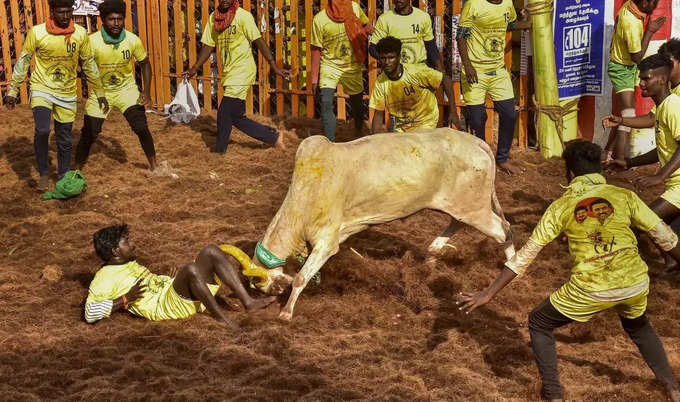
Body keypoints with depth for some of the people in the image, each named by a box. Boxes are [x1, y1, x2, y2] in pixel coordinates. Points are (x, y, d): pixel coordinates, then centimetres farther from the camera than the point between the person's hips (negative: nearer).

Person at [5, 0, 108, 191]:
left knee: (65, 140, 8)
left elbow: (89, 64, 7)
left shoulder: (80, 34, -5)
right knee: (42, 129, -23)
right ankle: (43, 174, -6)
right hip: (42, 89, -3)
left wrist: (99, 92, 10)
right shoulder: (37, 32, -12)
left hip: (67, 94, 3)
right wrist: (13, 90, 1)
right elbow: (23, 61, -2)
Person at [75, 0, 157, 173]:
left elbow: (144, 64, 2)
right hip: (100, 90, -1)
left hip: (126, 89, 1)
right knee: (89, 134, -1)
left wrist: (146, 91, -6)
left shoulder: (133, 40, -13)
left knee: (141, 127, -10)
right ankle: (77, 169, 18)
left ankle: (153, 166, 8)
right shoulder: (92, 41, -21)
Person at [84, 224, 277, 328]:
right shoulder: (104, 278, 0)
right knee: (191, 268, -36)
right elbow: (90, 314, -11)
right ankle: (220, 317, -26)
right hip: (165, 304, -9)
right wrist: (127, 298, -16)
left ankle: (248, 301, -17)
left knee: (211, 251, -10)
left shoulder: (130, 264, 28)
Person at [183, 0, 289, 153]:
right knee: (236, 117, 9)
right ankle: (273, 136, 19)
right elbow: (208, 46, 13)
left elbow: (259, 42, -13)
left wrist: (275, 67, -17)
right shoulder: (213, 18, 7)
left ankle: (219, 152, 9)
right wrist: (194, 69, 7)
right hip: (229, 73, 7)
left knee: (225, 114, -6)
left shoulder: (243, 16, -11)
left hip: (242, 71, -7)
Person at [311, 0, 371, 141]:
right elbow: (316, 50, -6)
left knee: (357, 105, 15)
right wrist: (314, 79, -4)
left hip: (353, 66, 3)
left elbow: (366, 26, 13)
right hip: (330, 66, -3)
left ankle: (359, 135, 43)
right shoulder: (319, 19, -13)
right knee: (326, 104, -19)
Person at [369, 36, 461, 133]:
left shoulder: (416, 72, -23)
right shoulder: (380, 83, -12)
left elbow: (446, 81, -13)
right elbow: (379, 113, -3)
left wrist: (453, 111, -15)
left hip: (425, 123, -4)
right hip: (401, 128, 4)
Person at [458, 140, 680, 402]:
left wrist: (488, 294, 7)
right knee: (638, 326, 37)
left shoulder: (561, 206, 4)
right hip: (636, 283, 4)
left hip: (591, 290, -3)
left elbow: (525, 255, 3)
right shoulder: (624, 196, 8)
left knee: (539, 323, 20)